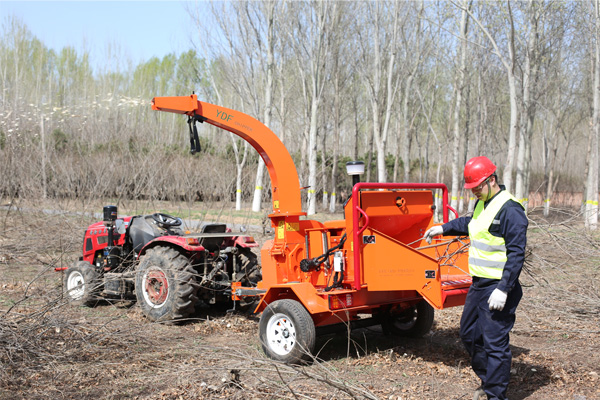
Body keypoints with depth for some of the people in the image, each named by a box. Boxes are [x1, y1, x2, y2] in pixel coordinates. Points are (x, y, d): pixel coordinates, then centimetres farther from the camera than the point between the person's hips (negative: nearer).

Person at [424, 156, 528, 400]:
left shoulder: (510, 210, -18)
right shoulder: (482, 204, 11)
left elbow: (516, 254, -21)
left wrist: (503, 289, -24)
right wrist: (443, 228, 31)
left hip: (498, 288, -10)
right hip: (479, 285, 10)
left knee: (495, 342, -4)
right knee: (469, 334, 18)